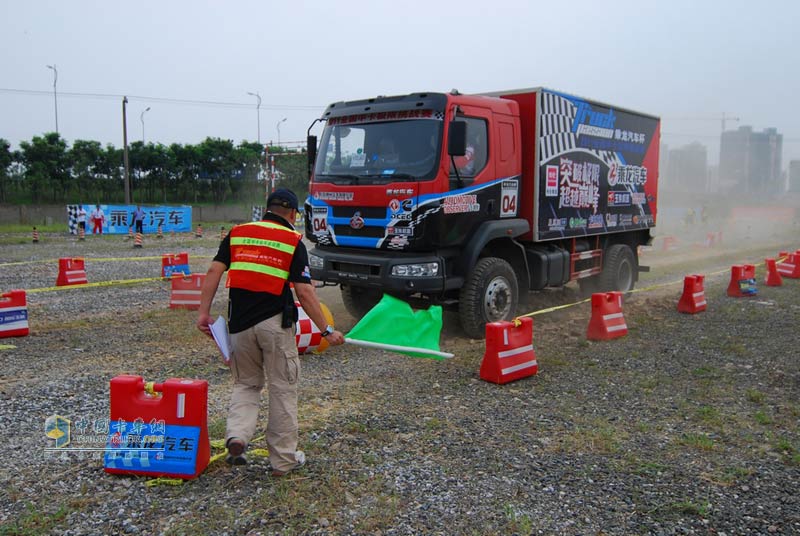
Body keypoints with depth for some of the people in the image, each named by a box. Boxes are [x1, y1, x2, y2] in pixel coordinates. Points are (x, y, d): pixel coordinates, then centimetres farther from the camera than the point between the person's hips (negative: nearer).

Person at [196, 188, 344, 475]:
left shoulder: (237, 233, 10)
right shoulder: (293, 241, -1)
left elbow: (214, 272, 0)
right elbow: (304, 293, -8)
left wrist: (204, 312, 2)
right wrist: (327, 330, -4)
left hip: (240, 323, 3)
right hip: (275, 322, -3)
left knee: (246, 384, 21)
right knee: (283, 390, 9)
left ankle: (237, 436, -1)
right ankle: (283, 459, 16)